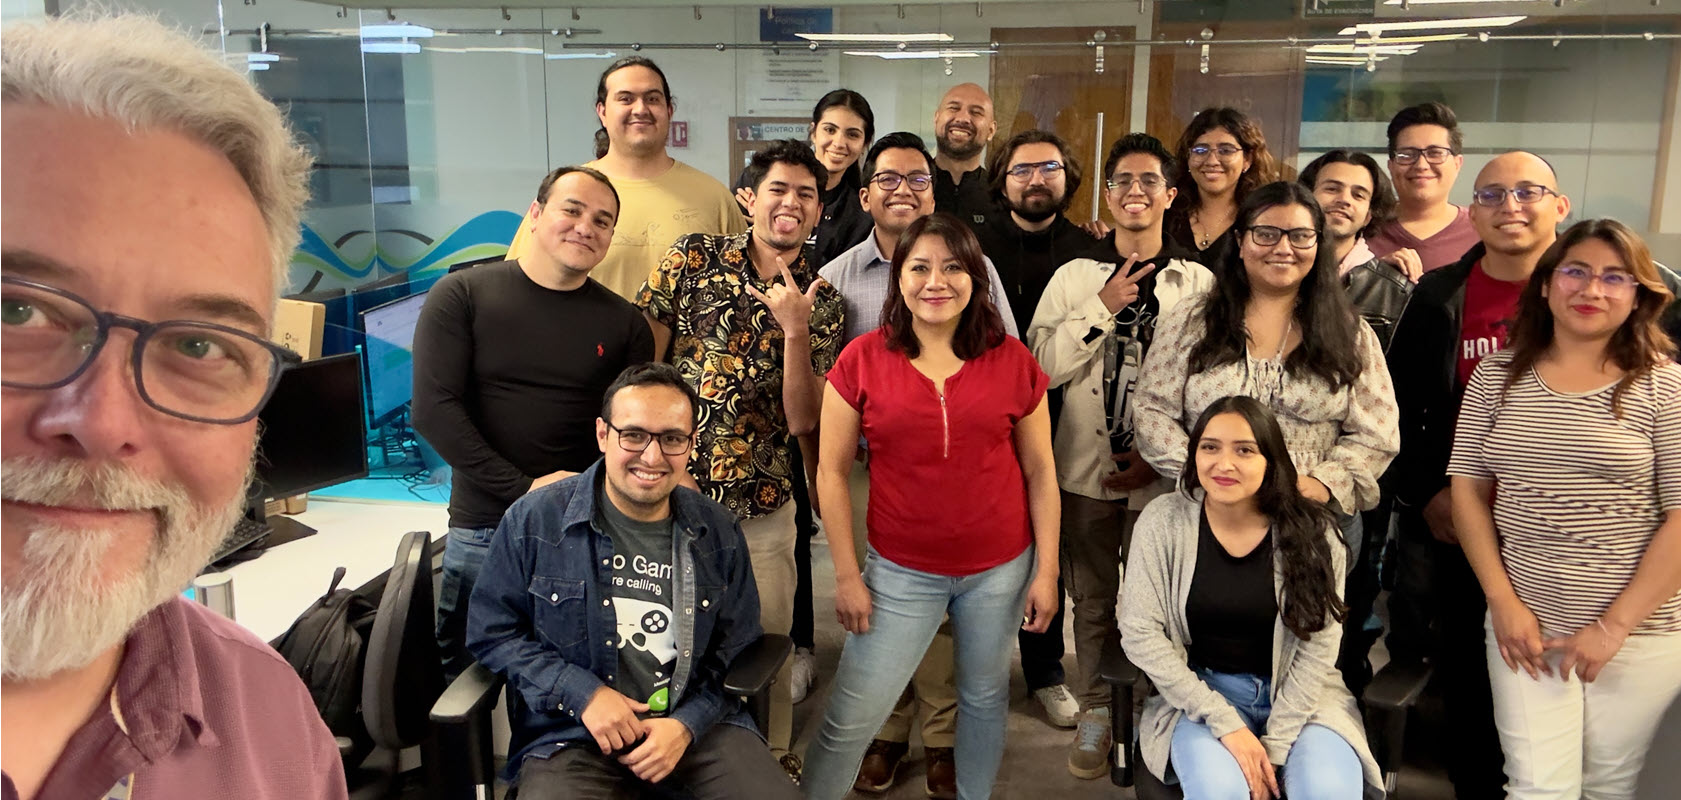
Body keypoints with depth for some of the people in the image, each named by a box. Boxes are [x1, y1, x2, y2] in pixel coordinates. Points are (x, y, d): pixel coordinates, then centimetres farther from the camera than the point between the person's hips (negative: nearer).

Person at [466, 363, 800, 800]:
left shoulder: (719, 534, 1)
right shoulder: (534, 520, -5)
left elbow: (737, 650, 8)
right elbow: (490, 631, 0)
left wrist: (688, 723, -8)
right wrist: (583, 694, -11)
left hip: (695, 725, 2)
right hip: (573, 732, -1)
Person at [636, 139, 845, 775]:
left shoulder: (822, 304, 2)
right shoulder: (692, 257, -1)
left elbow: (801, 420, -6)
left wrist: (795, 329, -17)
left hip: (760, 506, 1)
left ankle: (772, 755, 38)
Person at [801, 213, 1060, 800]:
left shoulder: (1012, 361, -3)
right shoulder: (862, 360, -6)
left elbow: (1040, 472, 2)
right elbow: (831, 472, -3)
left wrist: (1046, 571, 1)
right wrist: (847, 575, -4)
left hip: (1000, 568, 2)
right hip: (901, 571, -1)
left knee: (985, 697, 19)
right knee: (850, 720, 4)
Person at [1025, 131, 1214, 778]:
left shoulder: (1198, 282, 1)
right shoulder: (1075, 276, 3)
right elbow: (1042, 366, -7)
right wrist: (1104, 307, -13)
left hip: (1162, 477, -1)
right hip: (1085, 470, 1)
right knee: (1092, 600, 13)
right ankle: (1095, 709, 30)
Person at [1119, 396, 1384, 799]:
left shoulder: (1311, 532, -6)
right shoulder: (1163, 521, -8)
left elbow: (1317, 648, -7)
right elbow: (1140, 634, -10)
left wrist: (1274, 746, -14)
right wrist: (1225, 723, -15)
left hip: (1296, 695, 1)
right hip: (1197, 692, 0)